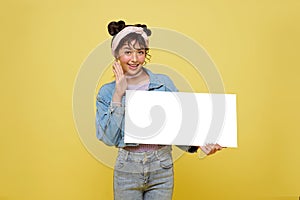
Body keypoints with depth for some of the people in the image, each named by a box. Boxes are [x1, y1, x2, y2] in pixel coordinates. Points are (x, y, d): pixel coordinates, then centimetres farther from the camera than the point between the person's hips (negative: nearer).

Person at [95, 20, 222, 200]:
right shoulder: (107, 92, -1)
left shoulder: (164, 83, -2)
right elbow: (109, 138, -9)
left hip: (162, 168, 1)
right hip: (127, 171, 0)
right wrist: (118, 95, -14)